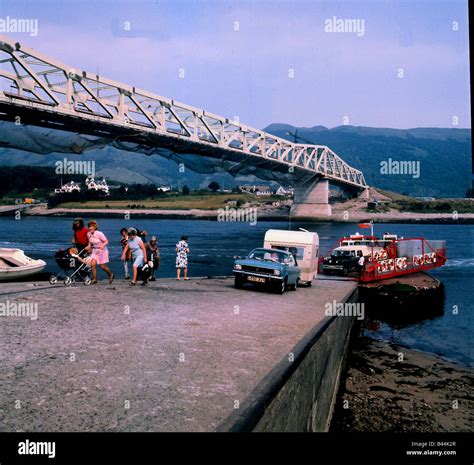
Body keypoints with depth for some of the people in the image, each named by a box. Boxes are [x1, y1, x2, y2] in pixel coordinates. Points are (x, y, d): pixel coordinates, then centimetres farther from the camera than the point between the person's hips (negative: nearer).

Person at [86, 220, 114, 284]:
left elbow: (106, 241, -16)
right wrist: (89, 247, 0)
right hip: (95, 251, 5)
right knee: (93, 264, -13)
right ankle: (94, 279, -4)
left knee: (103, 266, 0)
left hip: (102, 251, -5)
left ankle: (111, 275, 28)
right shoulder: (89, 234, -3)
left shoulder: (99, 233, -21)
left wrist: (102, 246, -33)